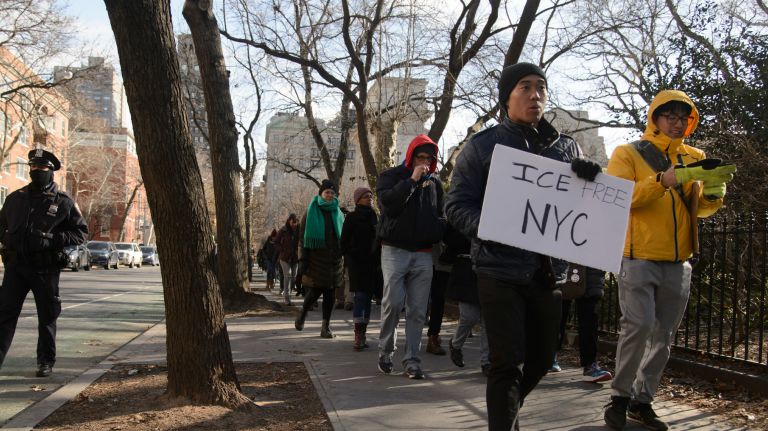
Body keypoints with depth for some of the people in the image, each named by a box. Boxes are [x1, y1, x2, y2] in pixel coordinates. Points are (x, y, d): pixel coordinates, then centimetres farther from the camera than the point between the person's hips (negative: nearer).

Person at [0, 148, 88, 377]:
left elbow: (81, 232, -2)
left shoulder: (63, 202, 0)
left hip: (46, 268, -2)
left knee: (47, 316, 7)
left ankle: (46, 361, 21)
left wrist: (51, 240, -14)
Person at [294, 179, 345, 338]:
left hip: (333, 258, 3)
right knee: (315, 291, -5)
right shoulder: (311, 212, 1)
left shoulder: (337, 213, 12)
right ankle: (302, 314, 23)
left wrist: (343, 259, 9)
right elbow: (303, 237, -1)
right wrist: (303, 260, -9)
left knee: (329, 293, 1)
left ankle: (326, 326, 6)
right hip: (316, 258, -3)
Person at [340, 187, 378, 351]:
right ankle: (358, 335, -16)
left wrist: (377, 259, 8)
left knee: (367, 297, 5)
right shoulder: (351, 217, 1)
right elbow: (344, 242, -1)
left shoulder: (374, 217, 15)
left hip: (371, 263, 5)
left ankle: (362, 334, 9)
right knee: (360, 296, -13)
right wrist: (349, 259, -7)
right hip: (357, 263, -5)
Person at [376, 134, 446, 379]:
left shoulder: (434, 183, 15)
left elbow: (440, 216, 20)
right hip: (394, 251, -3)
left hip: (423, 254, 3)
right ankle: (385, 351, 11)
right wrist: (412, 180, -14)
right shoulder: (392, 176, 5)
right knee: (393, 304, -8)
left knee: (418, 310, 0)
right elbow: (386, 203, -13)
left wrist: (438, 237, 1)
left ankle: (412, 359, 5)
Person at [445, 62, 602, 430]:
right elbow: (457, 205, -4)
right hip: (500, 270, -5)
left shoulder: (567, 147, 11)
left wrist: (591, 179, -8)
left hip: (548, 272, 5)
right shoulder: (483, 145, -1)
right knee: (508, 362, -6)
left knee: (541, 358, 17)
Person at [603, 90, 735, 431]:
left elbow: (700, 208, 12)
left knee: (664, 335, 7)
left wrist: (713, 192, -11)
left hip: (678, 262, 5)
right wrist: (665, 179, -23)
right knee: (639, 325, -13)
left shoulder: (694, 158, 14)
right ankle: (620, 395, 4)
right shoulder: (628, 153, 1)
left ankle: (642, 400, 18)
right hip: (638, 258, -5)